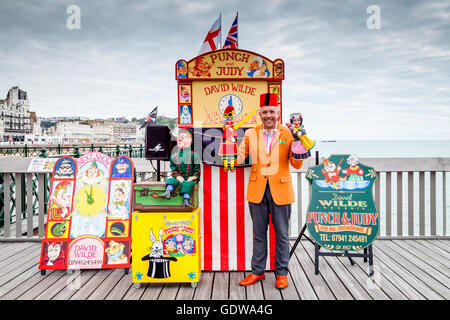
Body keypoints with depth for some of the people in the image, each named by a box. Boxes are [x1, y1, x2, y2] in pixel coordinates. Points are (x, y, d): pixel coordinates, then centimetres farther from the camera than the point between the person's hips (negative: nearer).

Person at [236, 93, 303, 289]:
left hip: (280, 191, -1)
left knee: (282, 234, 8)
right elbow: (238, 158, 1)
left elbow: (297, 165, -2)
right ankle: (257, 272, 25)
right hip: (257, 190, 2)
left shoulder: (287, 134, 0)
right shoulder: (251, 134, 6)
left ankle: (281, 273, 23)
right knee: (258, 233, 12)